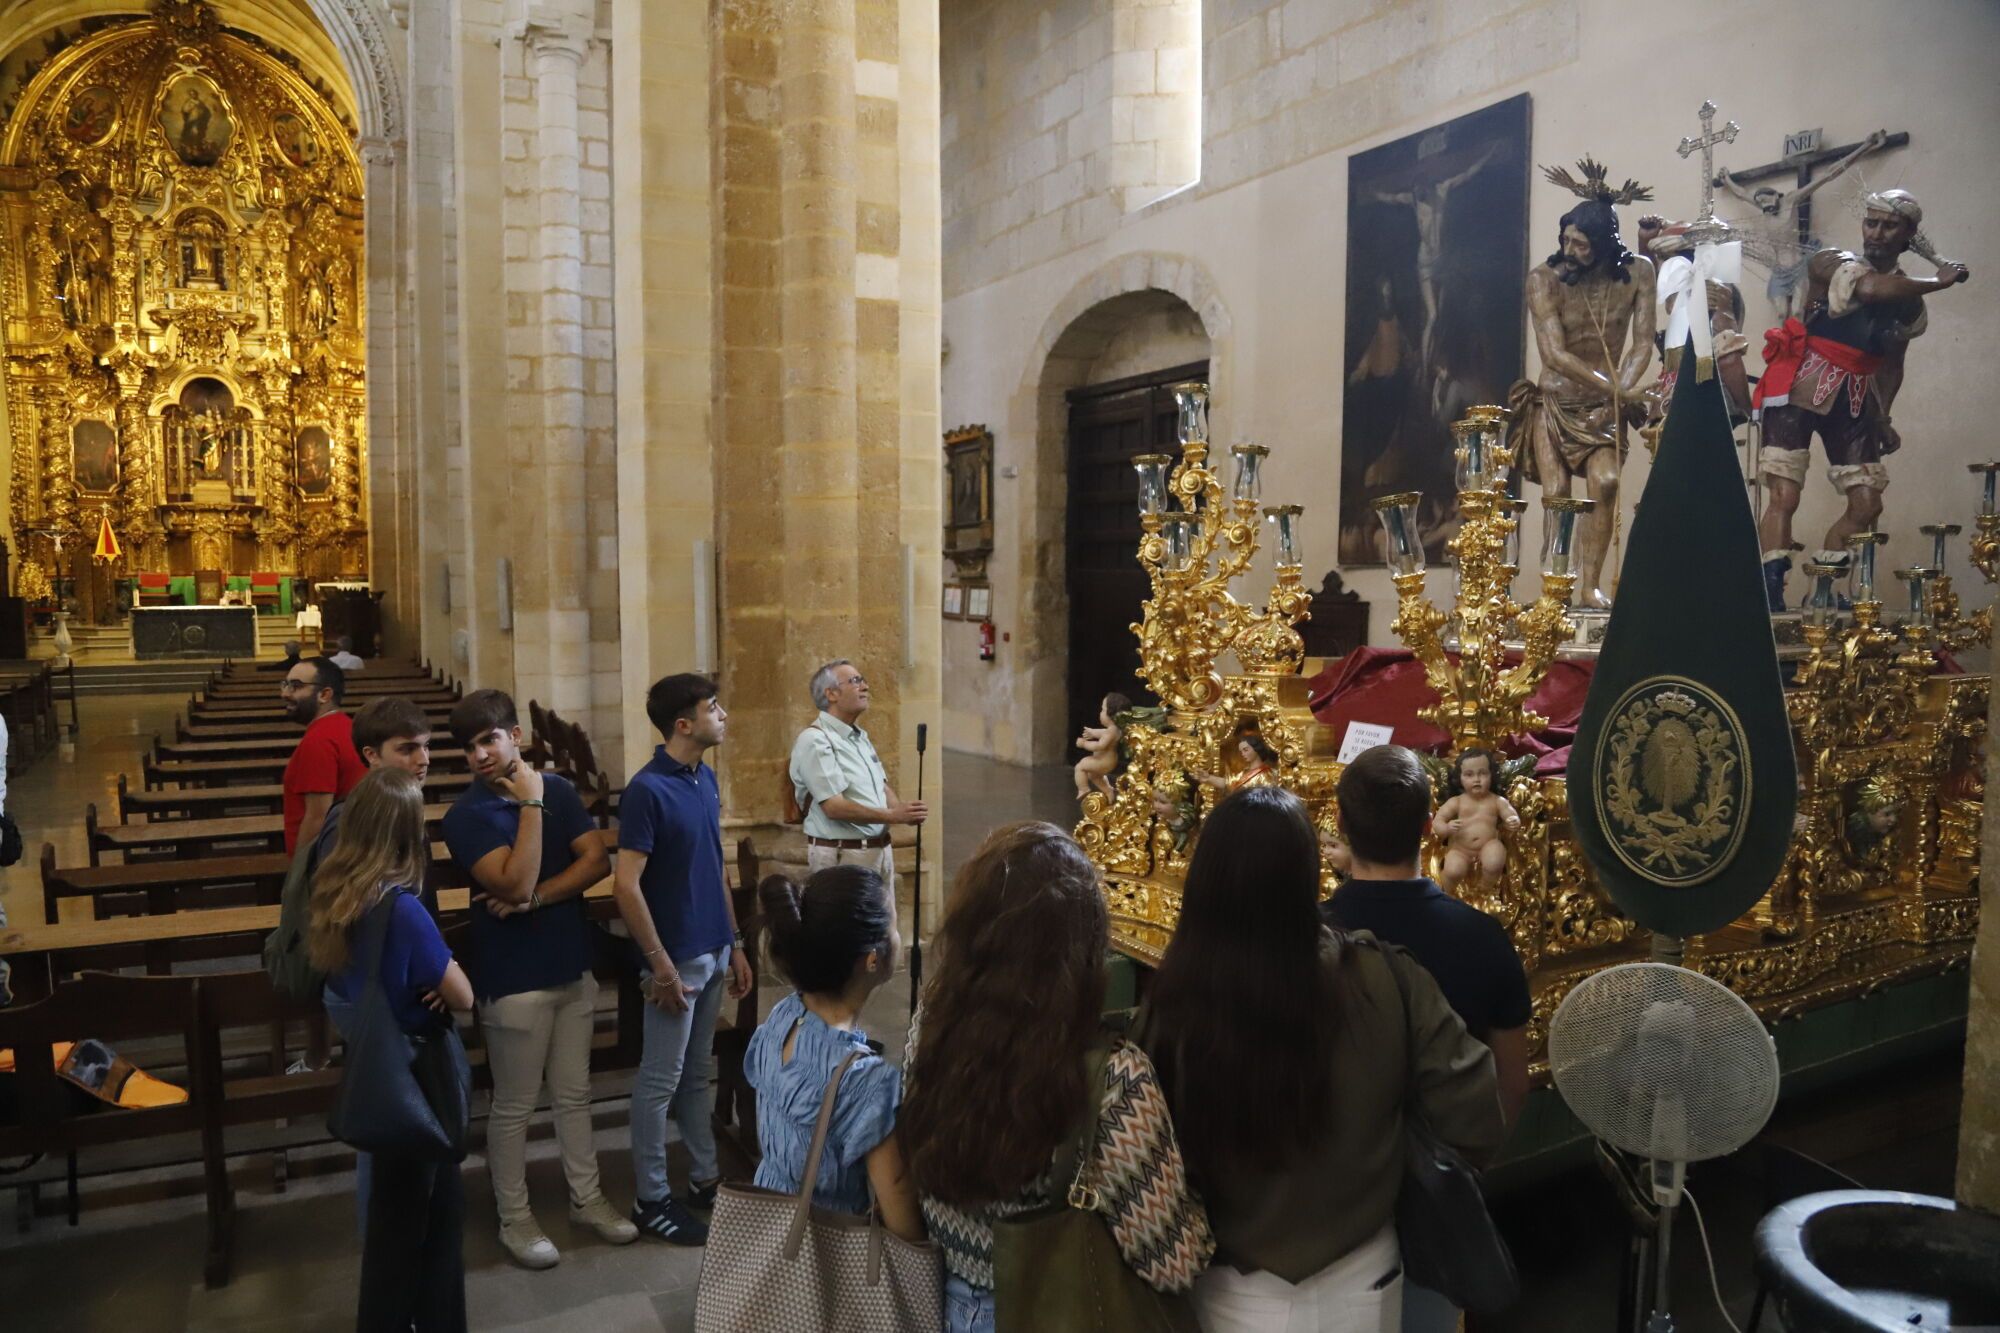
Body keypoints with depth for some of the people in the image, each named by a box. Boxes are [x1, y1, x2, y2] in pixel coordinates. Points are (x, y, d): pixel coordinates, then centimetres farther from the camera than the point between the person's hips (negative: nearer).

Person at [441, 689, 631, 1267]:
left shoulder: (558, 788, 2)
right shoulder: (466, 815, -13)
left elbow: (598, 860, -6)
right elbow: (515, 882, -25)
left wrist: (535, 898, -17)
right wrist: (530, 805, -23)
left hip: (573, 965, 5)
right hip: (514, 977, -5)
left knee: (574, 1093, 17)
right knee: (514, 1107, 8)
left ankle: (586, 1198, 30)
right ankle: (514, 1218, 24)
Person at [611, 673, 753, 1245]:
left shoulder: (706, 779, 6)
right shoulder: (647, 790, -18)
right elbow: (626, 886, -20)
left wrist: (735, 944, 13)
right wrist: (660, 964, -18)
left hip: (713, 952, 8)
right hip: (676, 958, -8)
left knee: (698, 1073, 19)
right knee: (660, 1080, 5)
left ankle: (705, 1178, 31)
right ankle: (652, 1199, 18)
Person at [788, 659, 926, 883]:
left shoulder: (861, 737, 15)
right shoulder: (815, 740, -14)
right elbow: (834, 807, -20)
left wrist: (903, 810, -4)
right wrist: (893, 816, -20)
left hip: (880, 851, 8)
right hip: (841, 857, -8)